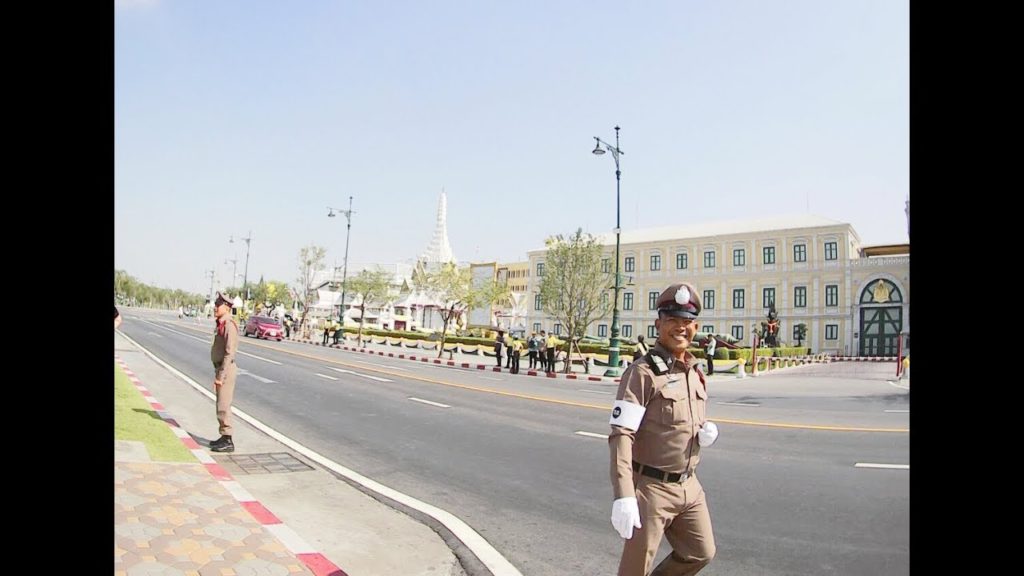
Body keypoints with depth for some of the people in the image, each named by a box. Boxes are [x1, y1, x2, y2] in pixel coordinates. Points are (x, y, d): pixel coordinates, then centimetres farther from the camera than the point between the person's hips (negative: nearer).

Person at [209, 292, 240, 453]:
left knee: (223, 406, -6)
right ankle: (224, 438, 25)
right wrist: (217, 374, 19)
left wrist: (220, 376, -22)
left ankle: (228, 441, 1)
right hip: (220, 368, 10)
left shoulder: (229, 325, -19)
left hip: (225, 370, -10)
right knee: (221, 405, 16)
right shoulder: (221, 324, 12)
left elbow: (229, 353, -23)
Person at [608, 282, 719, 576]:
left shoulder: (695, 372, 8)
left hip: (689, 485, 7)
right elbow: (621, 436, -23)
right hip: (651, 487, -7)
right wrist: (623, 496, -30)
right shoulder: (642, 372, -17)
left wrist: (707, 431, -4)